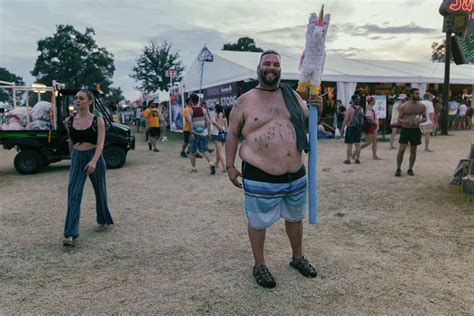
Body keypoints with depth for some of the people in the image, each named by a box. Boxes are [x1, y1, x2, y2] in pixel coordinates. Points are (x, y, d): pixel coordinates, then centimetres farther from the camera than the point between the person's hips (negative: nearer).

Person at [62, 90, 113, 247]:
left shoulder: (98, 121, -6)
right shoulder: (69, 121, 3)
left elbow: (100, 144, -16)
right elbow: (71, 142, 16)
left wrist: (93, 161, -31)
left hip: (94, 159, -2)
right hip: (76, 159, 2)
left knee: (99, 191, 13)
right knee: (73, 194, -9)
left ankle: (102, 220, 38)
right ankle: (70, 235, -12)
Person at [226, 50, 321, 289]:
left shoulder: (292, 96, 7)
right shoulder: (245, 101, -4)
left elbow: (308, 124, 16)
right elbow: (232, 134, 0)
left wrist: (317, 110, -5)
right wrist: (230, 166, -4)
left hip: (295, 173, 5)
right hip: (260, 175, -4)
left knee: (295, 217, 21)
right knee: (258, 221, 8)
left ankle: (298, 257, 42)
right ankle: (259, 265, 29)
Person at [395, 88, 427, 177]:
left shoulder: (422, 106, 4)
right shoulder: (403, 106, -4)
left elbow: (425, 118, 10)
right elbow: (399, 119, -2)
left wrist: (421, 120, -13)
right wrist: (406, 121, -22)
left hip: (416, 130, 3)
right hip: (405, 129, -3)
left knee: (413, 151, 9)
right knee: (401, 150, -7)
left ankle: (410, 169, 20)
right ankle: (398, 169, 3)